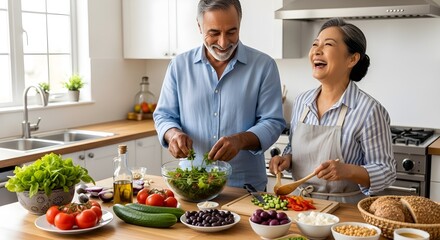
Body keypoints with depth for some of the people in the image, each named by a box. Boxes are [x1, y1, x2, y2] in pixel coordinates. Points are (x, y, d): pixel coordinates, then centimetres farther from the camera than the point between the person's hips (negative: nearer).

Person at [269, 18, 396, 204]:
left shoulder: (368, 110, -13)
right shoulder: (302, 101, 5)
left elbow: (386, 171, -9)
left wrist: (347, 170, -25)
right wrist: (286, 159, -1)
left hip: (345, 208, -4)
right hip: (299, 202, 4)